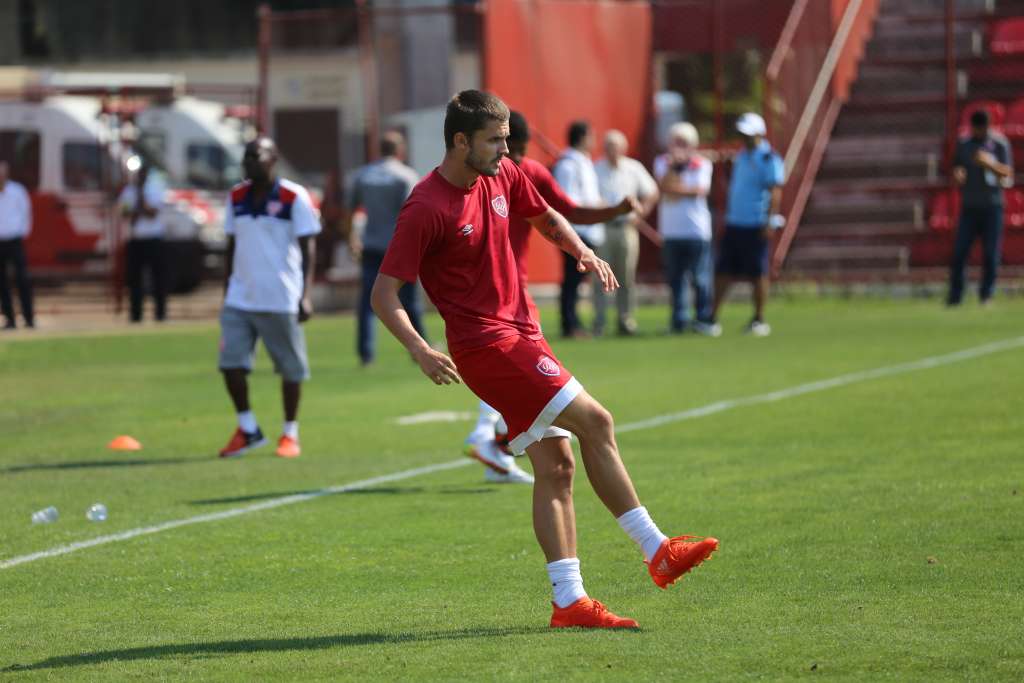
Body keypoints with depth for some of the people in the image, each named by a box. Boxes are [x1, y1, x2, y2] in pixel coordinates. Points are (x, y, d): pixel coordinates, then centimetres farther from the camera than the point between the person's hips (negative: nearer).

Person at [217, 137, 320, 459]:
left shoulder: (294, 197, -6)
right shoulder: (236, 198, 10)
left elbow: (307, 248, -7)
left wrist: (305, 296, -14)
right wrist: (226, 292, 15)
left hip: (280, 300, -4)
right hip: (240, 298, 4)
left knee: (291, 369, 3)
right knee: (231, 363, -5)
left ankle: (290, 434, 18)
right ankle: (247, 429, 10)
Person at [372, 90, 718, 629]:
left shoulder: (503, 177, 6)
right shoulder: (426, 209, -16)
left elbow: (546, 218, 26)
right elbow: (384, 295, -16)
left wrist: (582, 251, 6)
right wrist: (421, 351, -31)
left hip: (521, 332, 8)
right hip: (485, 346, -8)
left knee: (556, 465, 3)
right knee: (594, 421, -16)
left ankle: (569, 601, 3)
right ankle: (657, 552, -10)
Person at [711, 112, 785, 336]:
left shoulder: (768, 159, -9)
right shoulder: (741, 156, 15)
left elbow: (775, 192, -14)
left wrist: (770, 222, -20)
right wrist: (727, 215, 18)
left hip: (755, 226, -8)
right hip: (734, 224, 8)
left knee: (758, 274, -1)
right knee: (723, 271, 5)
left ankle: (759, 320, 7)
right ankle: (713, 317, 8)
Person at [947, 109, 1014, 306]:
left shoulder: (999, 144, 1)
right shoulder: (964, 144, 10)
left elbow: (1008, 174, -5)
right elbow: (956, 170, 14)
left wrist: (989, 163, -23)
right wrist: (957, 174, -11)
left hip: (992, 206, -2)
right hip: (969, 206, 2)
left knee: (991, 252, -3)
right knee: (959, 251, -5)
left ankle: (986, 294, 7)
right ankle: (955, 295, -1)